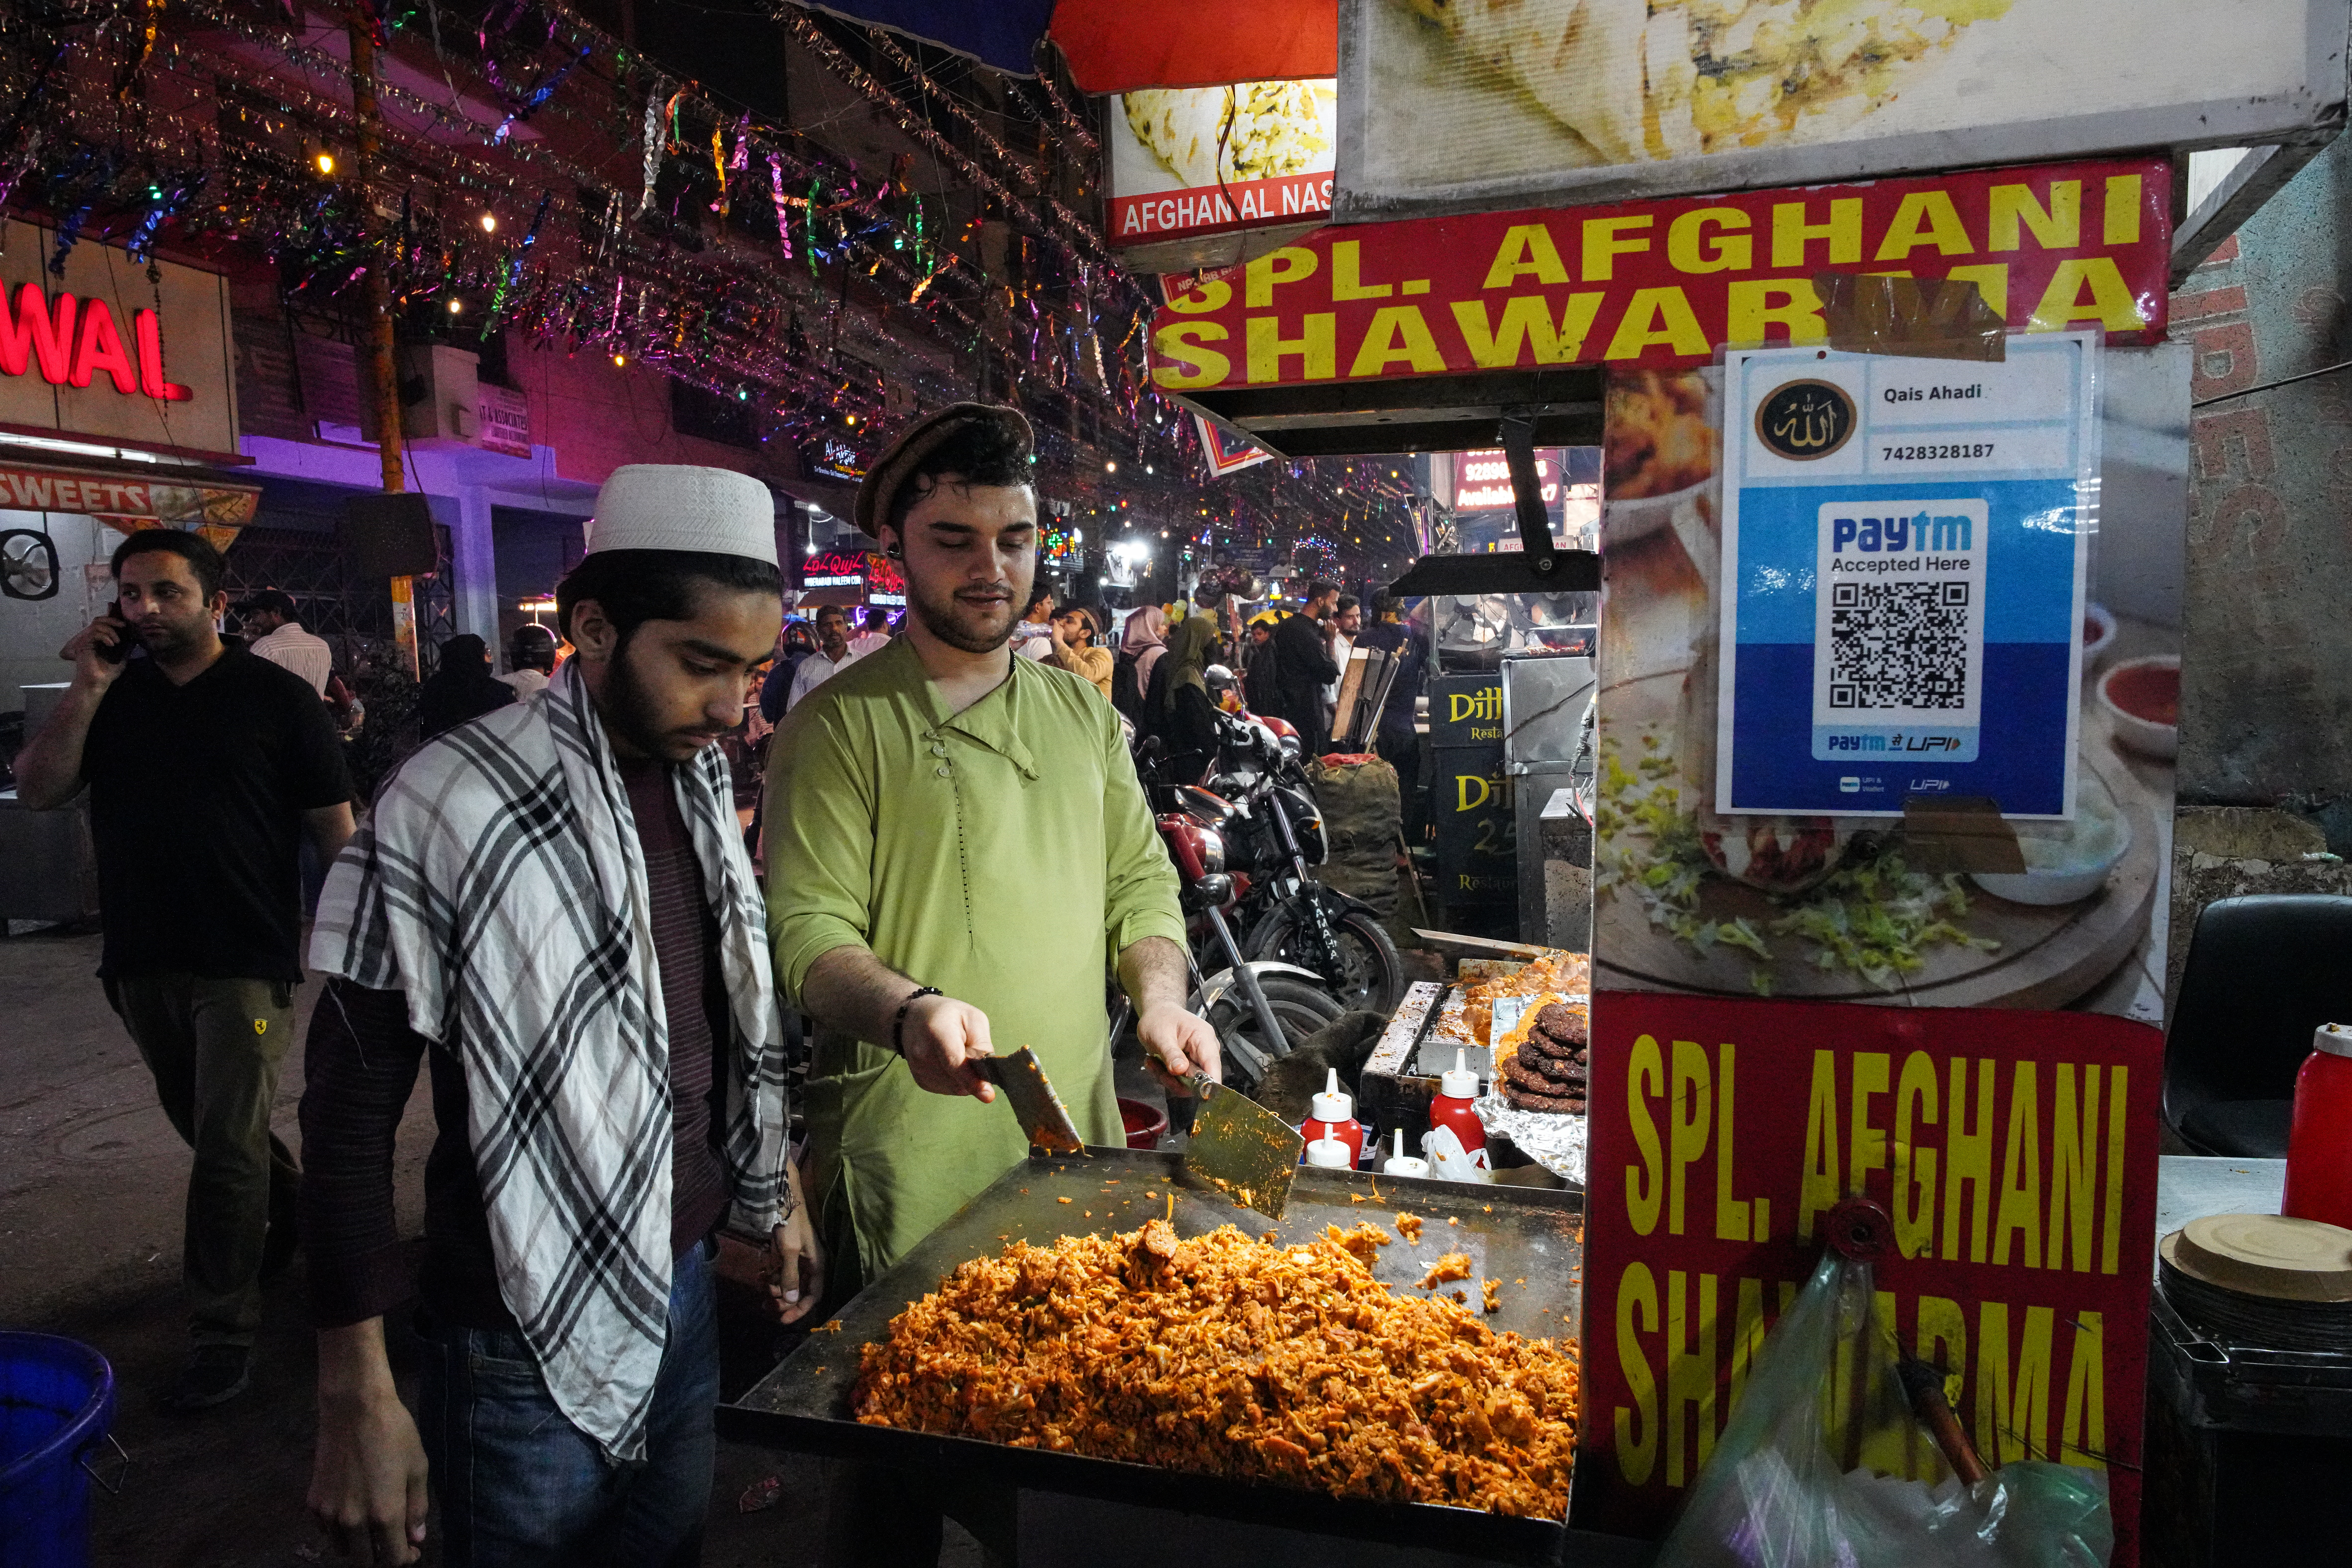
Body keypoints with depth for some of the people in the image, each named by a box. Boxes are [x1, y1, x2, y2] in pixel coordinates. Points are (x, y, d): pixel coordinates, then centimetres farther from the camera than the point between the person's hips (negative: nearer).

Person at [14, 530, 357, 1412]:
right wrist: (86, 691, -12)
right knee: (209, 1130, 19)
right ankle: (291, 1211, 44)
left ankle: (223, 1334, 7)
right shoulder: (113, 694, 7)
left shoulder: (277, 697, -6)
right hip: (142, 963, 5)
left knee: (227, 1147, -3)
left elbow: (334, 831, -6)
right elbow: (37, 792, -2)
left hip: (247, 962, -5)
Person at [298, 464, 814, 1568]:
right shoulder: (450, 809, -19)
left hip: (685, 1287, 6)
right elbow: (350, 1112, -14)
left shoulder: (703, 783, 2)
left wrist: (777, 1200, 17)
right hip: (529, 1343, -6)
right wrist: (356, 1400, -13)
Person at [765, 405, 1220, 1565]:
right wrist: (908, 1011, -33)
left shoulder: (1082, 713, 10)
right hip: (910, 1174, -5)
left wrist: (1161, 1002, -3)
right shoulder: (840, 726, -8)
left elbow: (1140, 880, 14)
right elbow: (809, 931, -14)